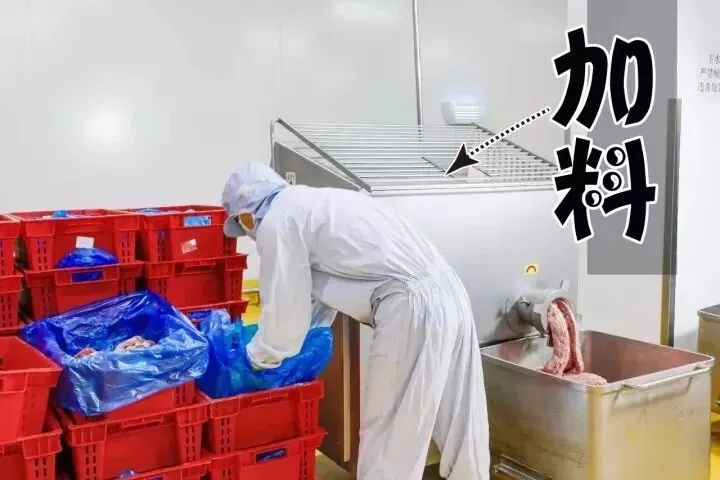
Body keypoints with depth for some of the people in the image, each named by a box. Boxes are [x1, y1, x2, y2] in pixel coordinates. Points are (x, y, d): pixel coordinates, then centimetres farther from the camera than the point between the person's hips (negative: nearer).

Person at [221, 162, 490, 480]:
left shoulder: (277, 220, -2)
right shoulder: (314, 203, 26)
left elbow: (285, 312, 0)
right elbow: (317, 293, 34)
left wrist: (257, 359, 18)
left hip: (411, 310, -9)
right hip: (447, 295, 10)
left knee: (388, 436, 6)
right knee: (459, 426, 19)